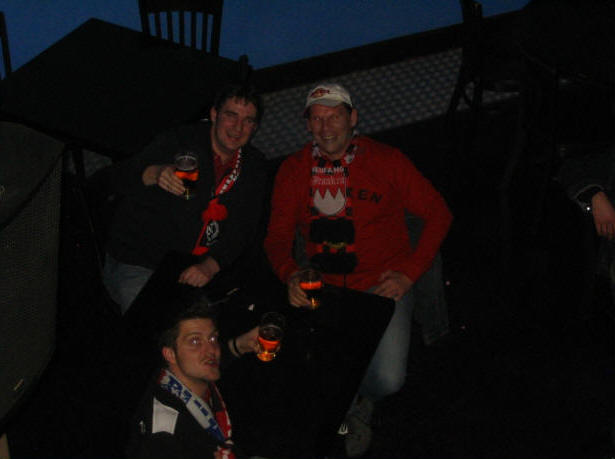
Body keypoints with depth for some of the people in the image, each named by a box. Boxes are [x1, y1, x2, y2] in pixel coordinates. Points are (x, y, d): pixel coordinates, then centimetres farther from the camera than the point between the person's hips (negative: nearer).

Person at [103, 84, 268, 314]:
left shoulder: (253, 166, 4)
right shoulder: (178, 142, -11)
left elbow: (241, 230, 0)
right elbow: (119, 179, -19)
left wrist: (209, 266, -17)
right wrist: (155, 173, -41)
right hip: (137, 265, -5)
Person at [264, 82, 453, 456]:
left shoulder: (386, 161, -4)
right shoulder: (294, 170, 3)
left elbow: (438, 213, 1)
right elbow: (278, 235, 5)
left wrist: (409, 272, -8)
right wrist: (291, 275, -17)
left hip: (382, 285, -2)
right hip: (323, 287, 3)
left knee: (387, 380, -20)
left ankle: (356, 404, 19)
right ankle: (349, 412, 21)